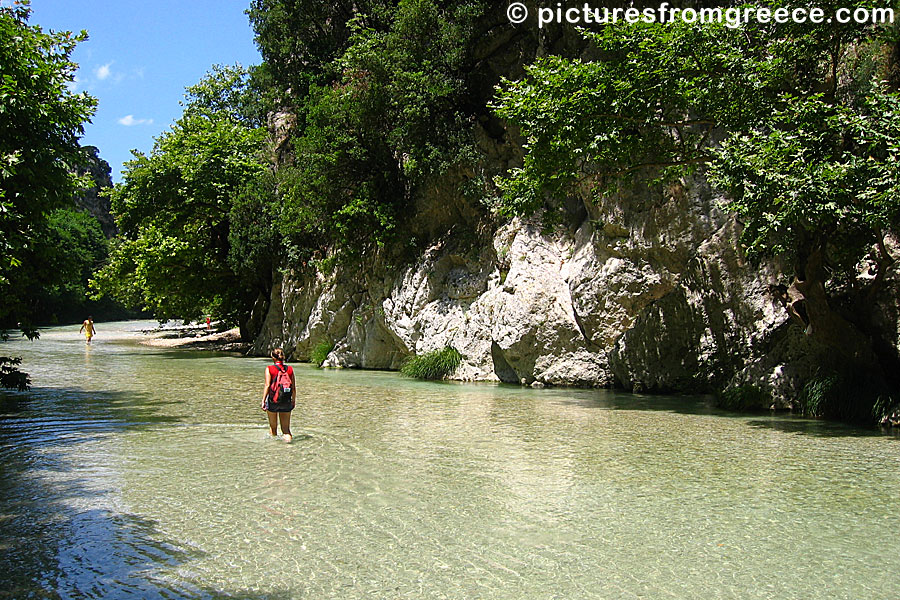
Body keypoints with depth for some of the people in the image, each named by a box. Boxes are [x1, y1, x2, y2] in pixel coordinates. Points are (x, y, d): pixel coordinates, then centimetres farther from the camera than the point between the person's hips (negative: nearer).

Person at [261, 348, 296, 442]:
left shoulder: (269, 369, -5)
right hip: (286, 402, 2)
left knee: (273, 426, 16)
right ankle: (288, 436, -20)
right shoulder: (290, 369, 2)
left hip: (273, 400, -2)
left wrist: (263, 401, -7)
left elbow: (267, 386, -11)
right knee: (286, 428, 5)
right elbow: (293, 387, 4)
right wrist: (294, 400, 16)